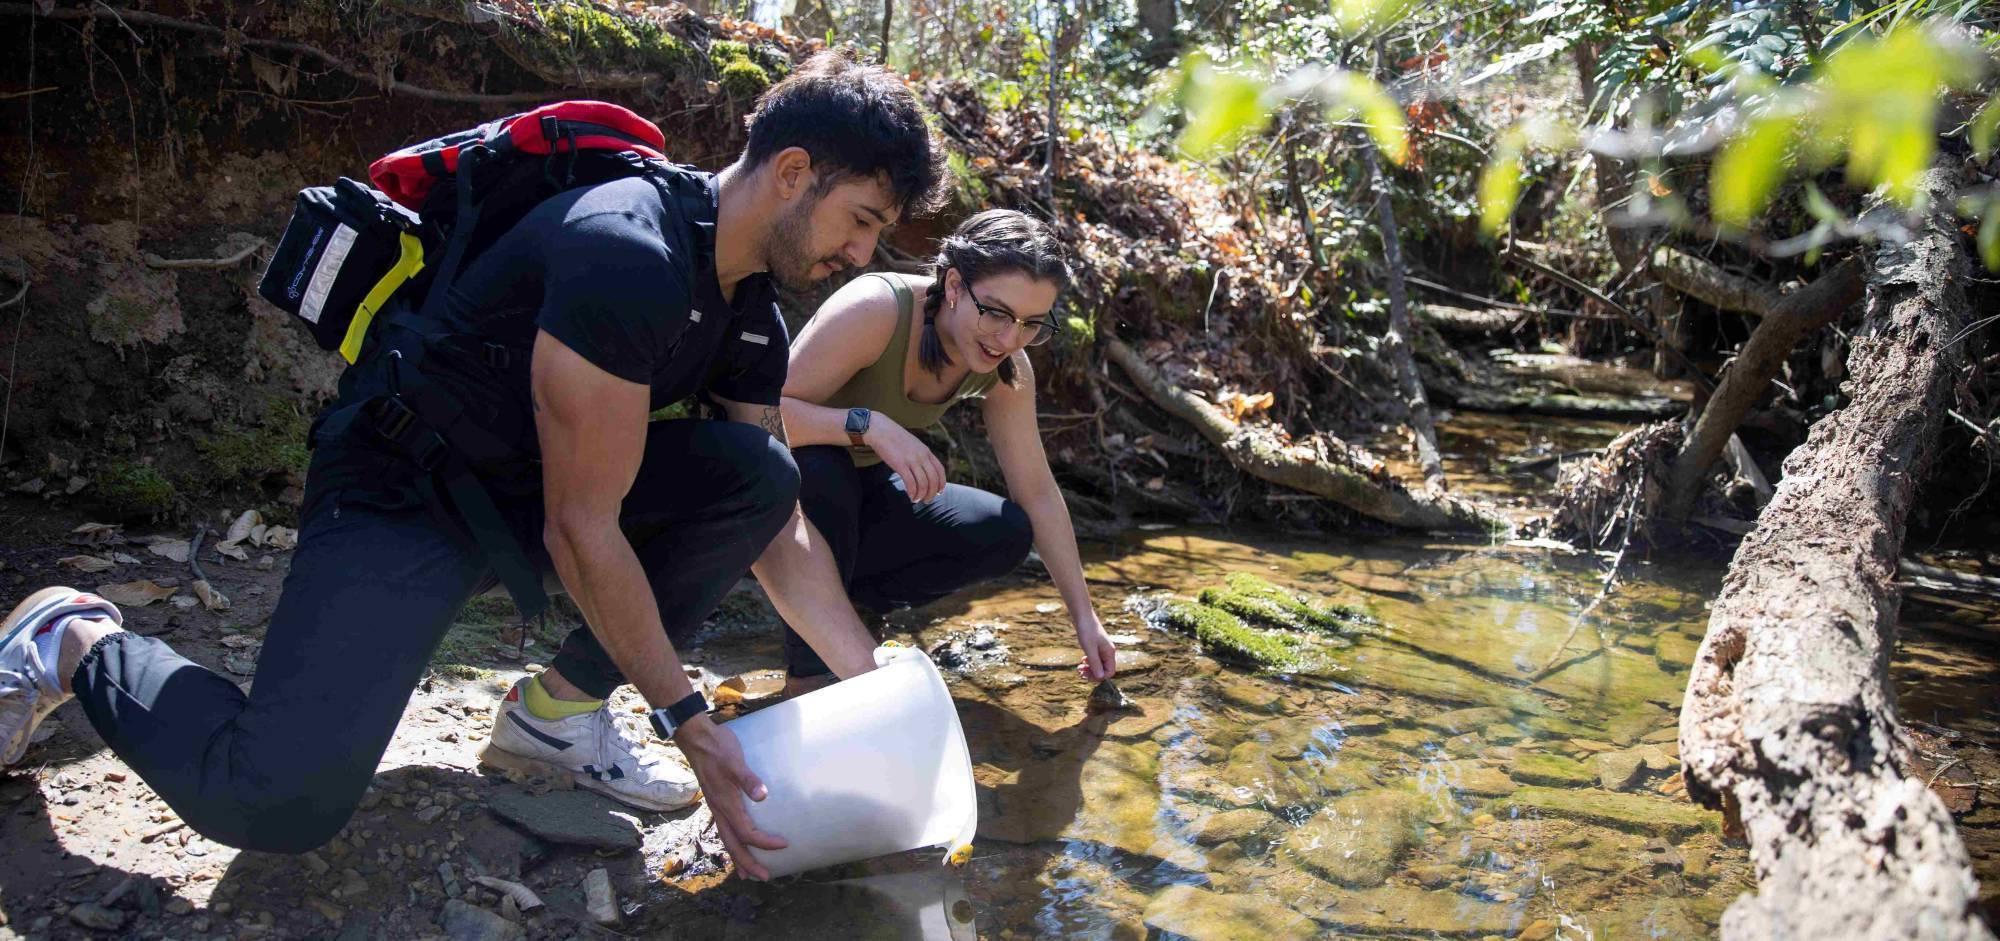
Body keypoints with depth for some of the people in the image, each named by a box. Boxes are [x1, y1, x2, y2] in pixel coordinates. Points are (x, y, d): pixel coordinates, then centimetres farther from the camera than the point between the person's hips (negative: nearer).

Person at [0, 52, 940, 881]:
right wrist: (688, 721, -18)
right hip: (401, 492, -8)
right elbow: (581, 530, -25)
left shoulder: (751, 316, 1)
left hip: (528, 490, 8)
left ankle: (560, 706, 1)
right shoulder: (625, 254, -27)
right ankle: (77, 643, 5)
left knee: (757, 472, -12)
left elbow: (778, 523, 6)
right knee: (279, 798, -25)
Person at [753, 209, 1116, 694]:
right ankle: (809, 672, -20)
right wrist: (870, 425, -49)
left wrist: (1084, 616, -4)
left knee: (1005, 536, -12)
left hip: (857, 494, 6)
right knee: (819, 466, -39)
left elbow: (1038, 492, -4)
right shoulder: (875, 309, -31)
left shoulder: (1007, 368, -11)